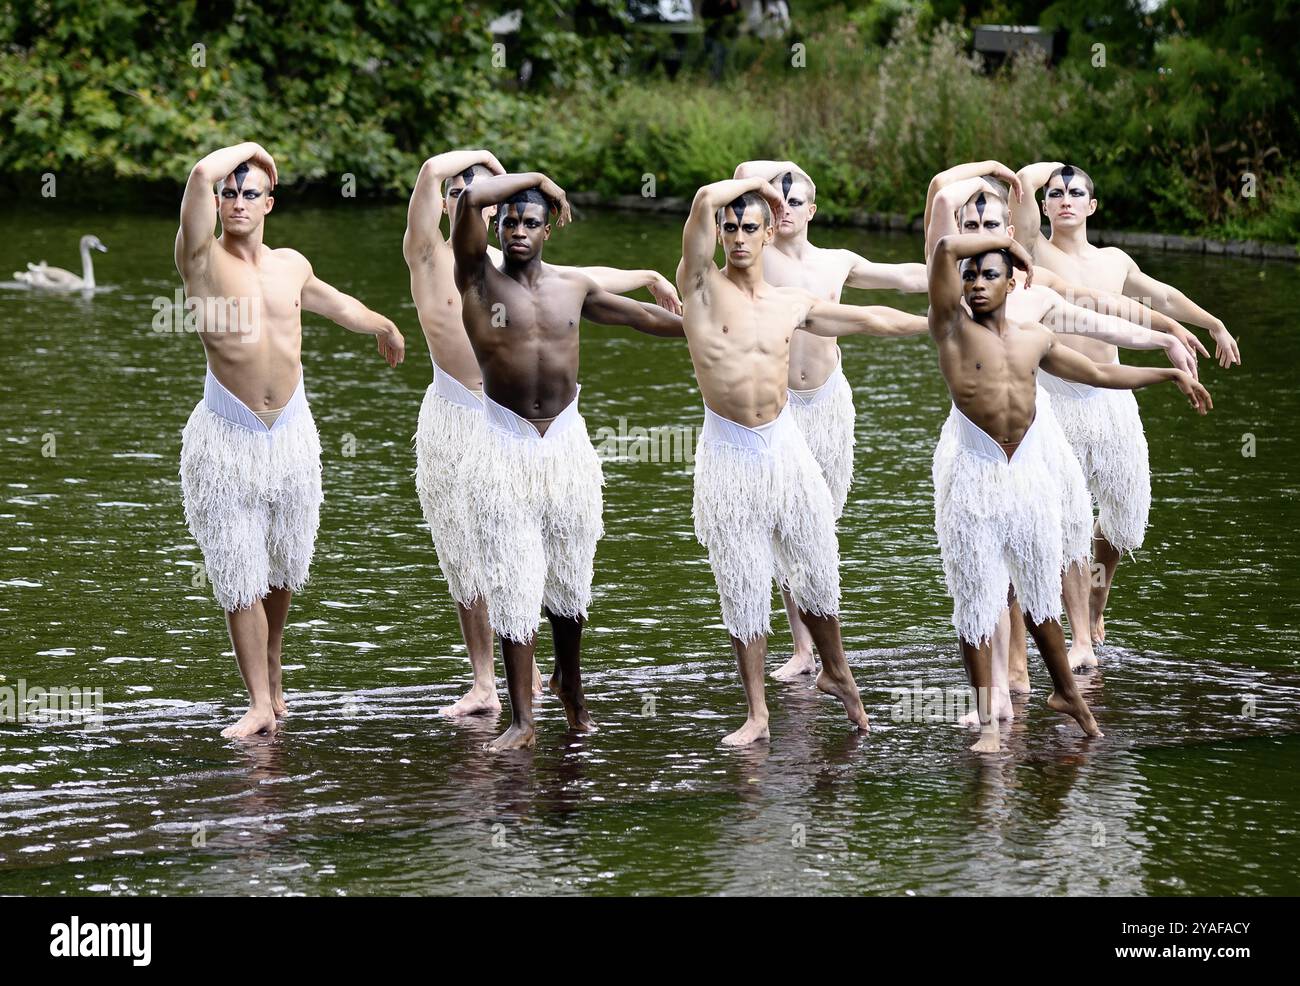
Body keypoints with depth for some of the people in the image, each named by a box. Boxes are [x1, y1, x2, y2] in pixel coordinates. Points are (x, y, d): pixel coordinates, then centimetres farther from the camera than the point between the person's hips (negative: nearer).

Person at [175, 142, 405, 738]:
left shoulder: (291, 265, 10)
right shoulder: (203, 259, -7)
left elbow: (333, 302, 32)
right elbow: (203, 173, -23)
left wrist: (383, 327, 50)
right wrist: (249, 149, -3)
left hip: (291, 433, 5)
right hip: (226, 437, -5)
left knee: (285, 565, 14)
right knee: (238, 574, -3)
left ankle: (272, 666, 37)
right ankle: (259, 703, 2)